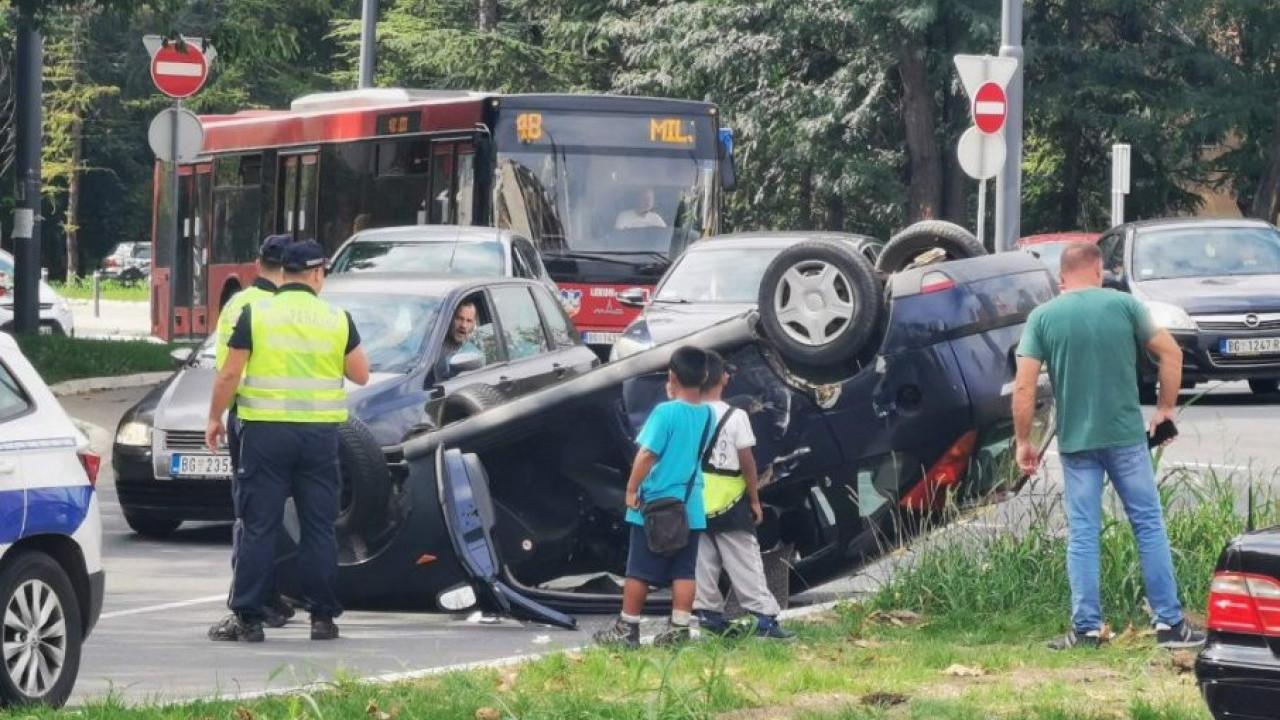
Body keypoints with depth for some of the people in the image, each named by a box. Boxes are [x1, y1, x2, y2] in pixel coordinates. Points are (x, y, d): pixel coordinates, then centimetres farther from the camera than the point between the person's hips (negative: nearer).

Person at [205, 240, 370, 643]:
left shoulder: (256, 314, -2)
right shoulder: (336, 320, 2)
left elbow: (229, 374, -3)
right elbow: (360, 375, 6)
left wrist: (215, 418, 8)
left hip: (266, 432, -1)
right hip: (320, 434, 1)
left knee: (258, 527, 1)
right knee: (319, 528, 8)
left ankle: (247, 618, -1)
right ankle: (323, 617, 9)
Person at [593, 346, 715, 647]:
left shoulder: (666, 412, -15)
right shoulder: (707, 414, 3)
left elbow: (647, 454, -19)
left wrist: (631, 490, -8)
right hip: (691, 507, 5)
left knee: (639, 571, 3)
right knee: (684, 571, 6)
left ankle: (627, 628, 9)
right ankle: (679, 628, 3)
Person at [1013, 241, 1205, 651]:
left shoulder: (1042, 317, -1)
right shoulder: (1123, 305, -2)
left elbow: (1024, 387, -6)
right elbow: (1170, 353, -1)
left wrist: (1023, 441, 3)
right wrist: (1165, 407, 11)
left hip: (1075, 441, 0)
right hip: (1126, 436, 0)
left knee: (1082, 535, 6)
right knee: (1149, 524, 7)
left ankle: (1087, 628, 4)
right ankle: (1169, 622, 6)